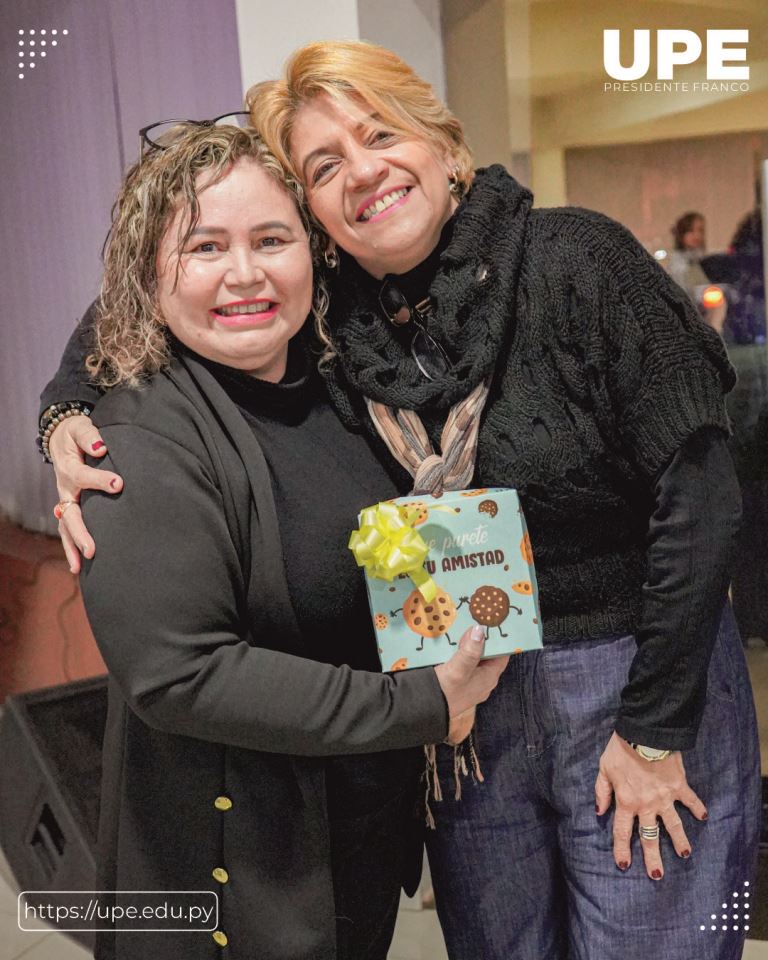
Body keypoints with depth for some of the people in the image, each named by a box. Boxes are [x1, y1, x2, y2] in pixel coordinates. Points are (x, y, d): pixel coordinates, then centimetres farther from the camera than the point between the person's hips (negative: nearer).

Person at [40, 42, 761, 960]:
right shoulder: (322, 321, -5)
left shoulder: (575, 258, -15)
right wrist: (70, 419, -13)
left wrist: (654, 731, -13)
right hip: (462, 708, 4)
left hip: (635, 684, -3)